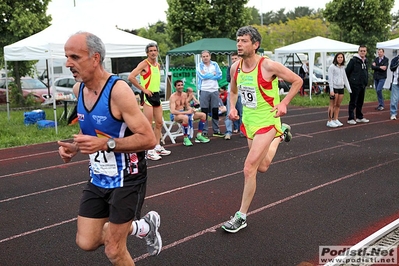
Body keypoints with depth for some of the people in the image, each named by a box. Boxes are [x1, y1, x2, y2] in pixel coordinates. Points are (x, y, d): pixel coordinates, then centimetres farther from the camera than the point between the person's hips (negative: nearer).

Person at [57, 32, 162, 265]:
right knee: (86, 242, 11)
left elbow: (149, 139, -24)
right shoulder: (78, 89, 0)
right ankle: (144, 226, 31)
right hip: (98, 178, 7)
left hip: (126, 179, -7)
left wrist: (106, 144, -33)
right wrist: (74, 147, -2)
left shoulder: (118, 90, -24)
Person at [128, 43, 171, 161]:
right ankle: (150, 151, -1)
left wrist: (157, 88, 13)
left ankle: (158, 147, 24)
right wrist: (143, 89, -18)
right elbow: (131, 77, -23)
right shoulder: (144, 64, -11)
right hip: (148, 95, -8)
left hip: (157, 95, 8)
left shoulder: (158, 65, 13)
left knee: (159, 123, 12)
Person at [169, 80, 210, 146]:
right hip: (175, 115, -8)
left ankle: (199, 136, 2)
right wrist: (186, 112, -32)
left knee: (203, 115, 0)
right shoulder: (173, 97, -17)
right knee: (185, 117, -43)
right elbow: (172, 111, -28)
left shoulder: (184, 94, 6)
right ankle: (185, 139, -29)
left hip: (184, 112, 8)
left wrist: (191, 109, -9)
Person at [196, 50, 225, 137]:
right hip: (204, 91, -3)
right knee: (204, 112, -1)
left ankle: (216, 131, 17)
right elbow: (202, 76, -14)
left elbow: (219, 75, -3)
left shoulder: (215, 64, 10)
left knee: (215, 111, 8)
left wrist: (207, 75, -9)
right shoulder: (199, 66, 2)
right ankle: (204, 132, 4)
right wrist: (213, 74, -4)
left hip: (215, 90, 3)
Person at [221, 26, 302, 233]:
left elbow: (297, 81, -9)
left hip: (266, 122, -6)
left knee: (249, 167, -15)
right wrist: (232, 107, -2)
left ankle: (241, 217, 0)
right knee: (262, 167, 21)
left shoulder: (268, 66, -20)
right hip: (248, 121, 7)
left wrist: (283, 103, -18)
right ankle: (280, 135, 49)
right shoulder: (235, 67, -3)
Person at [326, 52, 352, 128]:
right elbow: (330, 79, -10)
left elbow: (345, 79, 19)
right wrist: (331, 90, -16)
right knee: (333, 105, -5)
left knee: (338, 105, 8)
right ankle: (330, 121, -1)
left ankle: (335, 120, 15)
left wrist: (349, 89, 16)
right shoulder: (332, 67, -6)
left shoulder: (343, 68, 15)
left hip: (341, 88, 6)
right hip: (334, 88, -6)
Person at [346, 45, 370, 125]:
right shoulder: (353, 60, -11)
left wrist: (366, 82, 14)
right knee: (353, 102, -3)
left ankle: (359, 117, 23)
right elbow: (347, 71, -11)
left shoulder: (365, 61, 13)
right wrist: (350, 81, -5)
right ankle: (350, 118, 1)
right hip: (355, 85, -7)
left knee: (360, 102, 13)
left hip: (363, 85, 7)